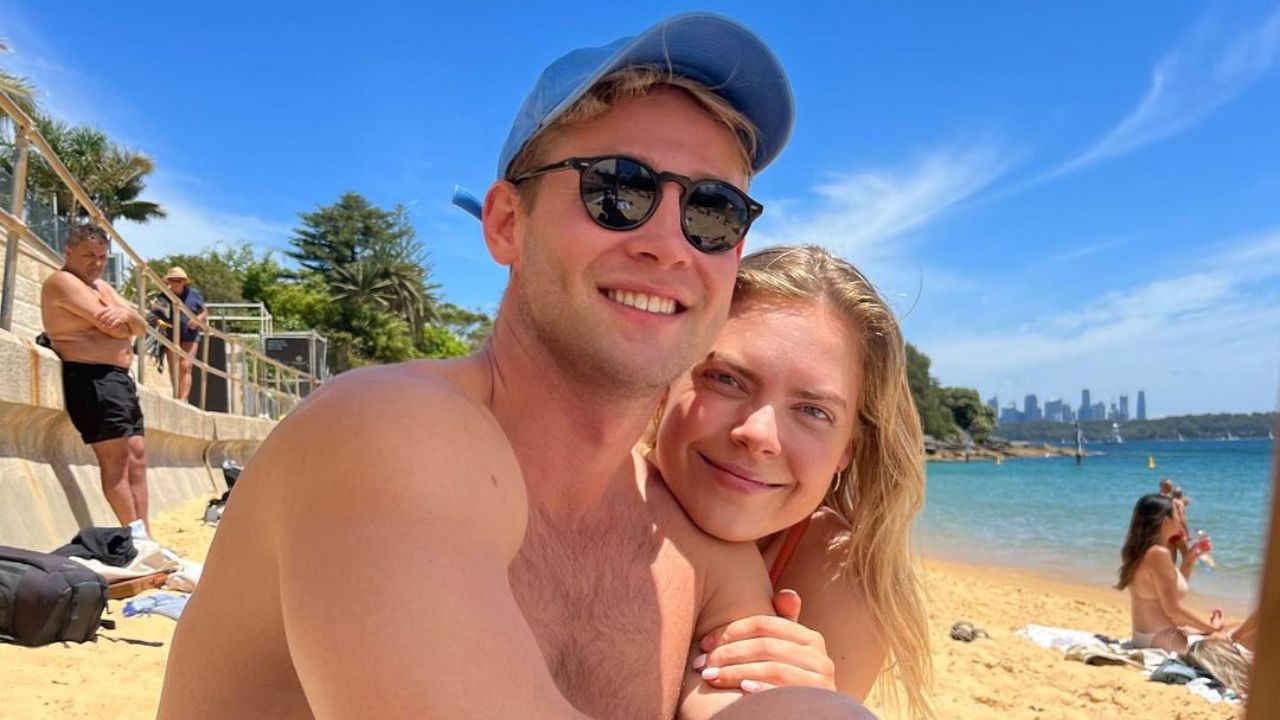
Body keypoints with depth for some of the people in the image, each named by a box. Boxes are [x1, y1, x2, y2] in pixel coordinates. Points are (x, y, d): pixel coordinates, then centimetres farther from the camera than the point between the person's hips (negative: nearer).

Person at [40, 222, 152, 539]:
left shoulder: (102, 286, 21)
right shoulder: (62, 281, -7)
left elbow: (141, 327, 11)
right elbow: (112, 326, -18)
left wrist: (126, 315, -12)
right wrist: (120, 320, 5)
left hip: (119, 378, 9)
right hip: (91, 379, -9)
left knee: (136, 457, 6)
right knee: (116, 457, -10)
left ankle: (144, 535, 8)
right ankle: (135, 534, -7)